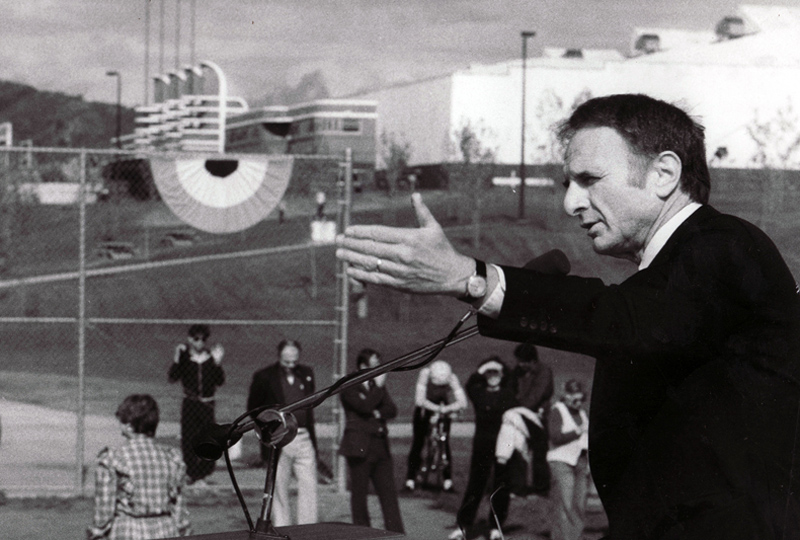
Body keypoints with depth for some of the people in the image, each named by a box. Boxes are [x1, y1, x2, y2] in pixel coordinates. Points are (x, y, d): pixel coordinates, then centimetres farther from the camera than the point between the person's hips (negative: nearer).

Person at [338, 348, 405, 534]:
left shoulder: (377, 385, 17)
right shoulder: (348, 386, -4)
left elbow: (392, 410, 8)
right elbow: (364, 406, -19)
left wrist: (377, 414, -10)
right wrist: (378, 387, -10)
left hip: (381, 446, 6)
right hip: (359, 447, -6)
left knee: (388, 492, 0)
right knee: (359, 493, 0)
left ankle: (397, 534, -2)